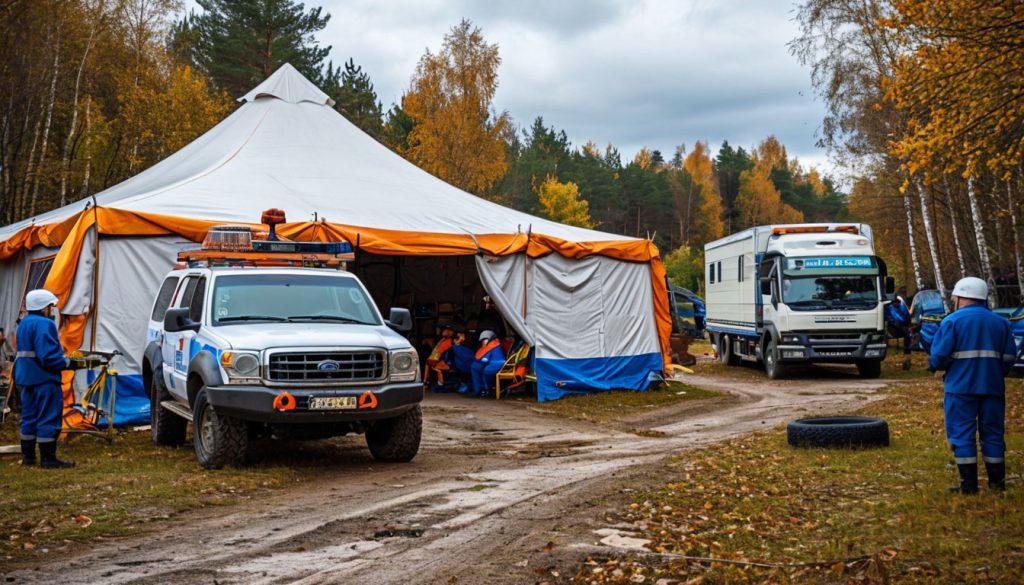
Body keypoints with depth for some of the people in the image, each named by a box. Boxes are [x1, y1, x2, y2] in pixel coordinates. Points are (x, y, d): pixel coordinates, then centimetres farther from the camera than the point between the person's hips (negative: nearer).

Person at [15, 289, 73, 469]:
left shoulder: (24, 323, 16)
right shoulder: (44, 324, -17)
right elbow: (49, 356, -25)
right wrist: (67, 363, -11)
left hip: (26, 378, 10)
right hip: (44, 379, -10)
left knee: (29, 416, 15)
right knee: (49, 417, -5)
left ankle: (27, 456, 22)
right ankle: (48, 458, -3)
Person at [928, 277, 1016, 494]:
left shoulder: (952, 321, -4)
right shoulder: (1000, 322, 10)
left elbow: (939, 356, -10)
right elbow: (1009, 357, 7)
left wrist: (935, 366, 11)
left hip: (961, 387, -4)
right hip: (993, 387, 4)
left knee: (962, 434, 1)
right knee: (992, 434, 12)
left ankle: (968, 484, -1)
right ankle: (997, 482, 15)